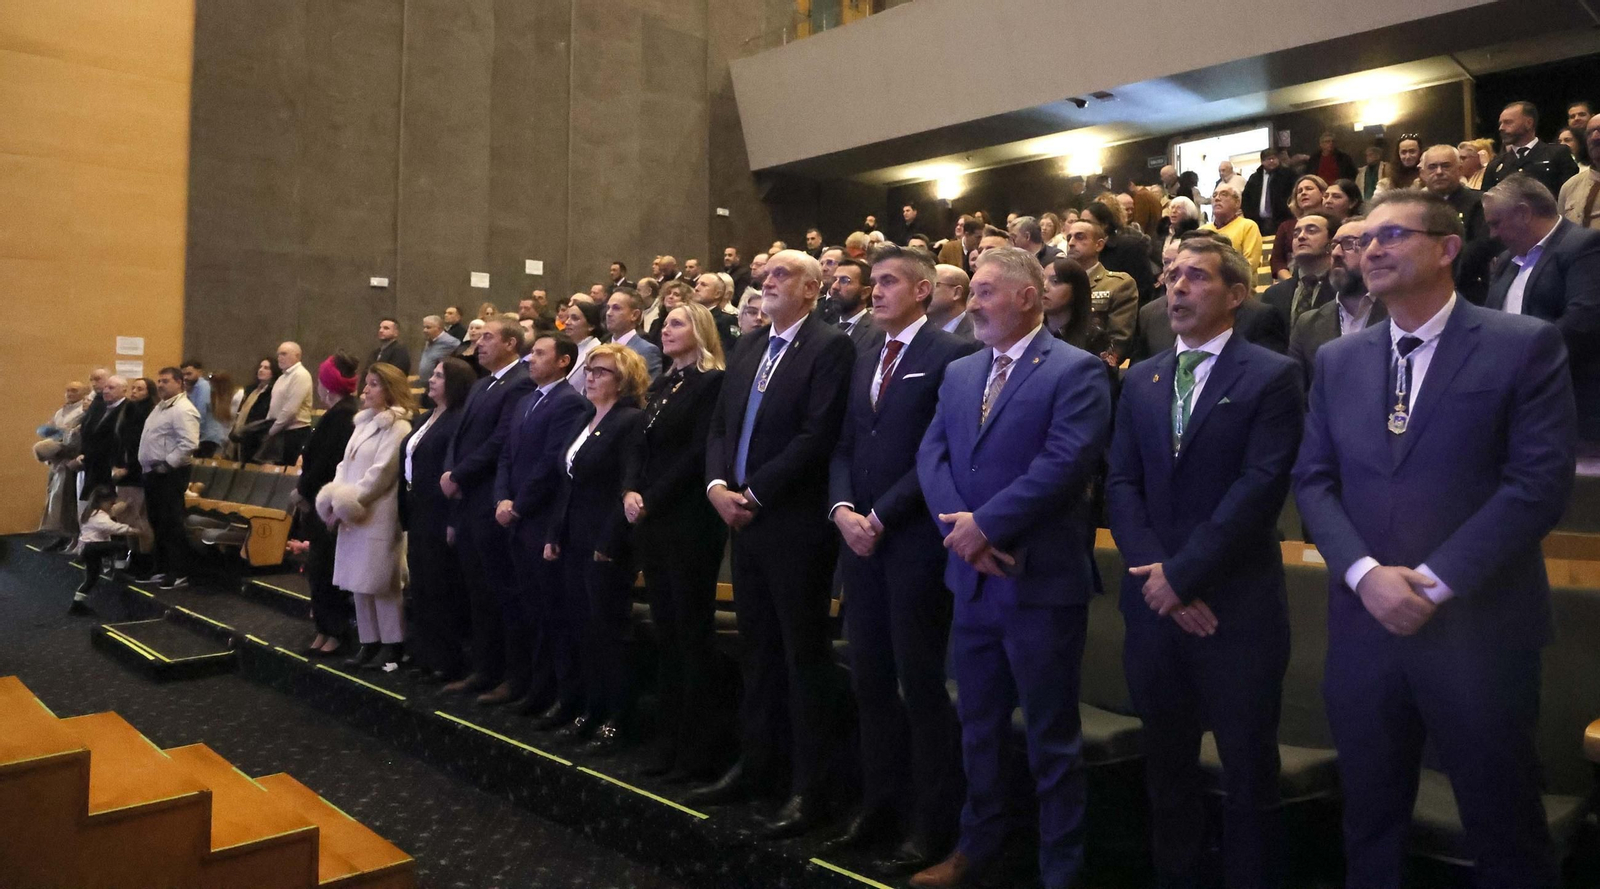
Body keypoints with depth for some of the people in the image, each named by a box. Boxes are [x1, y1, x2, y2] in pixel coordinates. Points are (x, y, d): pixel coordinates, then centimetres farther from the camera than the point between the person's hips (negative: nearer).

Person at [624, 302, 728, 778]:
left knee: (692, 632, -2)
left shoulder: (712, 382, -7)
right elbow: (639, 444, 14)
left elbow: (699, 452, -15)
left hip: (690, 522, -8)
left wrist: (652, 501, -13)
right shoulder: (662, 385, 18)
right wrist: (630, 491, -4)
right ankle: (669, 736, 20)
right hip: (651, 522, 8)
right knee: (665, 631, 11)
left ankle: (696, 747, 6)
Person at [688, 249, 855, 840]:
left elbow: (818, 435, -18)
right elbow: (719, 427, 14)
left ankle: (808, 787, 11)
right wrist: (718, 485, -4)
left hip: (795, 524, -7)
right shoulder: (748, 351, 16)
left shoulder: (830, 347, -8)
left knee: (804, 655, 1)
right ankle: (755, 765, 28)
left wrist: (754, 493, -16)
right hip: (744, 521, 8)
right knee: (757, 651, 16)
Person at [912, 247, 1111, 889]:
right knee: (978, 726, 19)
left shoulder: (1076, 371, -8)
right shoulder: (958, 372, 12)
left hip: (1041, 581, -6)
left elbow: (1064, 464, -20)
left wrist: (985, 524, -19)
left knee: (1051, 736, 7)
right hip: (972, 578, 6)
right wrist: (959, 530, -12)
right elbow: (931, 456, 4)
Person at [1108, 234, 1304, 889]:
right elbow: (1121, 484, 5)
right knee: (1166, 765, 15)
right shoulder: (1140, 380, 12)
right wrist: (1154, 571, -9)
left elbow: (1262, 486, -13)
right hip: (1155, 604, 4)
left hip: (1238, 607, -4)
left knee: (1249, 774, 8)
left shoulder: (1272, 376, -3)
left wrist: (1182, 573, -15)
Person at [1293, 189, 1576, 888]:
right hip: (1364, 626, 4)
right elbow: (1313, 480, 5)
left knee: (1503, 828, 10)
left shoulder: (1526, 346, -3)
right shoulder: (1337, 360, 10)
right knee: (1369, 819, 16)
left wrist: (1435, 582, -16)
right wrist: (1365, 573, -11)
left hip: (1480, 628, -3)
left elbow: (1540, 482, -11)